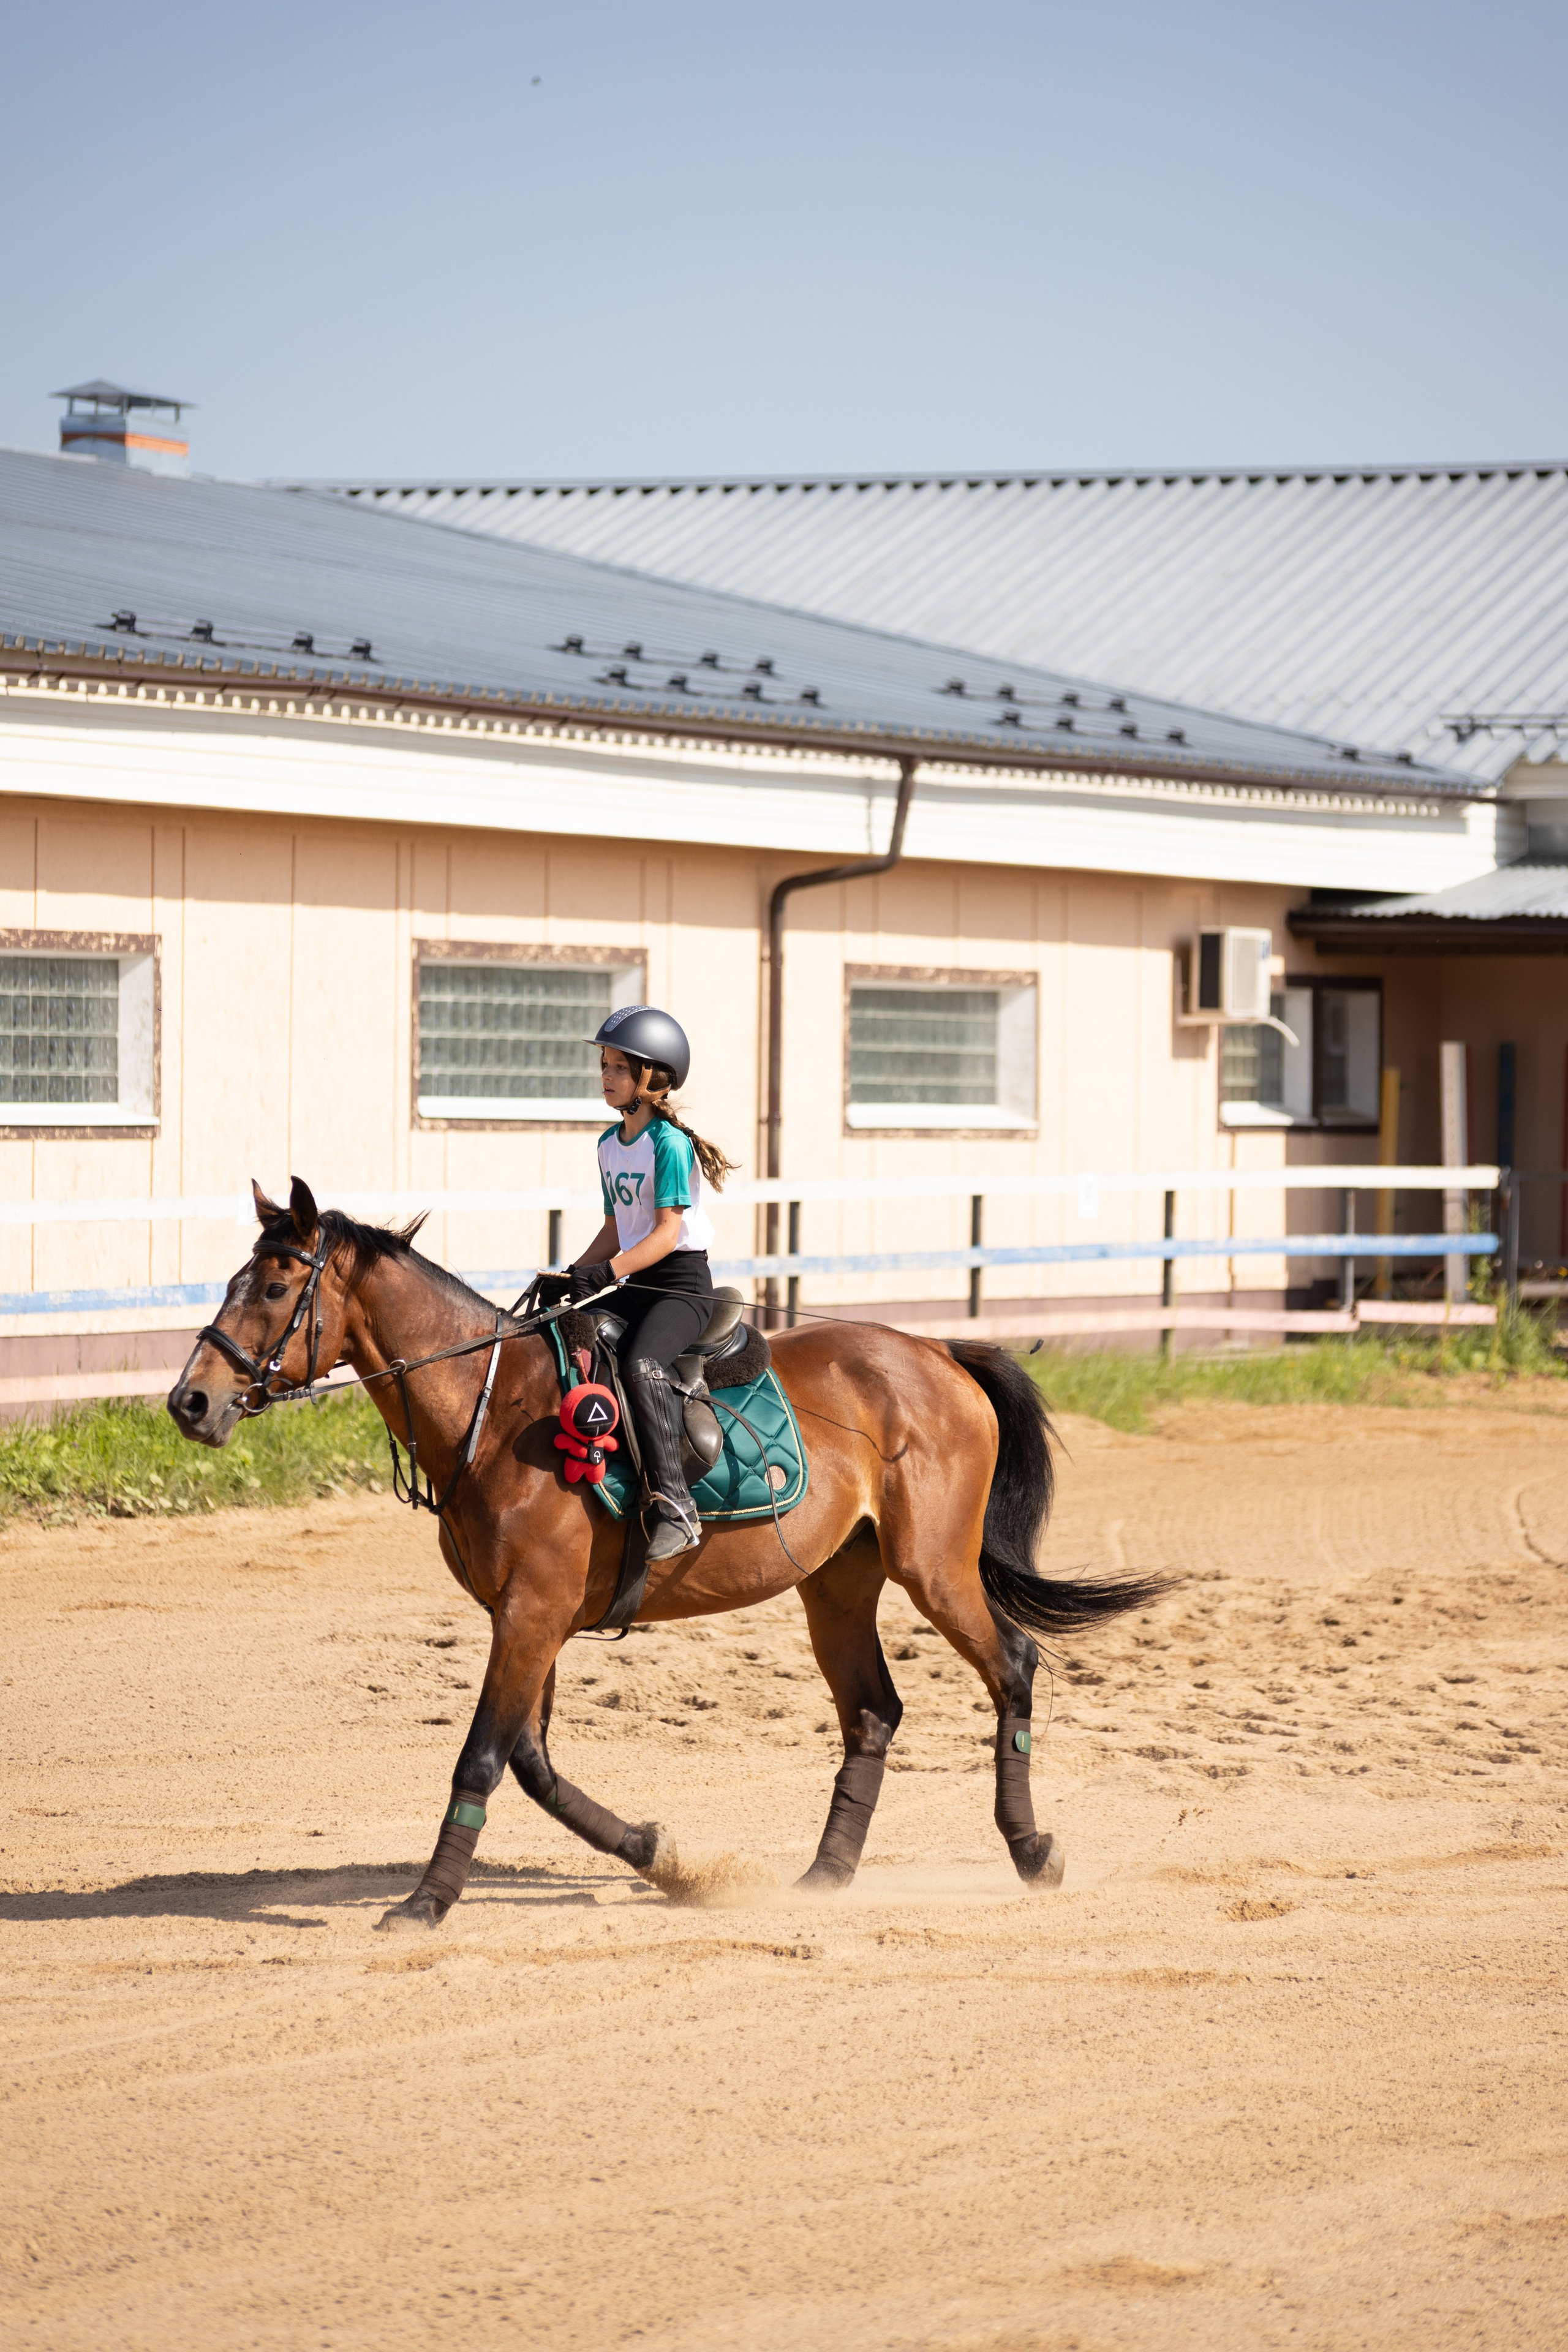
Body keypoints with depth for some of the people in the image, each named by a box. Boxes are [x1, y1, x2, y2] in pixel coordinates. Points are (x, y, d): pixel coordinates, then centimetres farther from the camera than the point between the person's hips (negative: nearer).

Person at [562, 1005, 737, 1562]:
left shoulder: (670, 1144, -12)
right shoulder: (609, 1144, 13)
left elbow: (667, 1231, -19)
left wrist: (608, 1271, -30)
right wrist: (574, 1274, 5)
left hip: (682, 1280, -9)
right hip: (631, 1284, 9)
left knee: (641, 1365, -32)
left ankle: (675, 1506, -33)